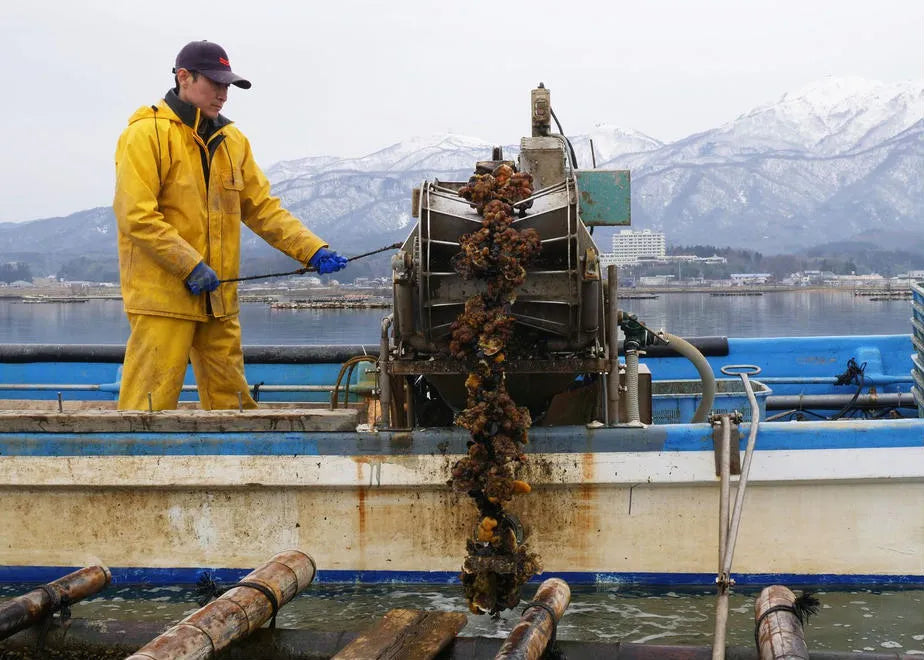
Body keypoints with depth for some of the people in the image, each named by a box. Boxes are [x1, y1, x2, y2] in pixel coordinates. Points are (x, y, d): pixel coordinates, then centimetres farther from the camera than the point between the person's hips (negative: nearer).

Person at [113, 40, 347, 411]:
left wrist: (313, 251, 3)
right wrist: (191, 266, -18)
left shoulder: (231, 141, 15)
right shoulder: (147, 134, -7)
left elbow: (263, 208, 16)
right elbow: (136, 216, -14)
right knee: (150, 407, -6)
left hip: (218, 299, 7)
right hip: (162, 295, -7)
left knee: (231, 400, 9)